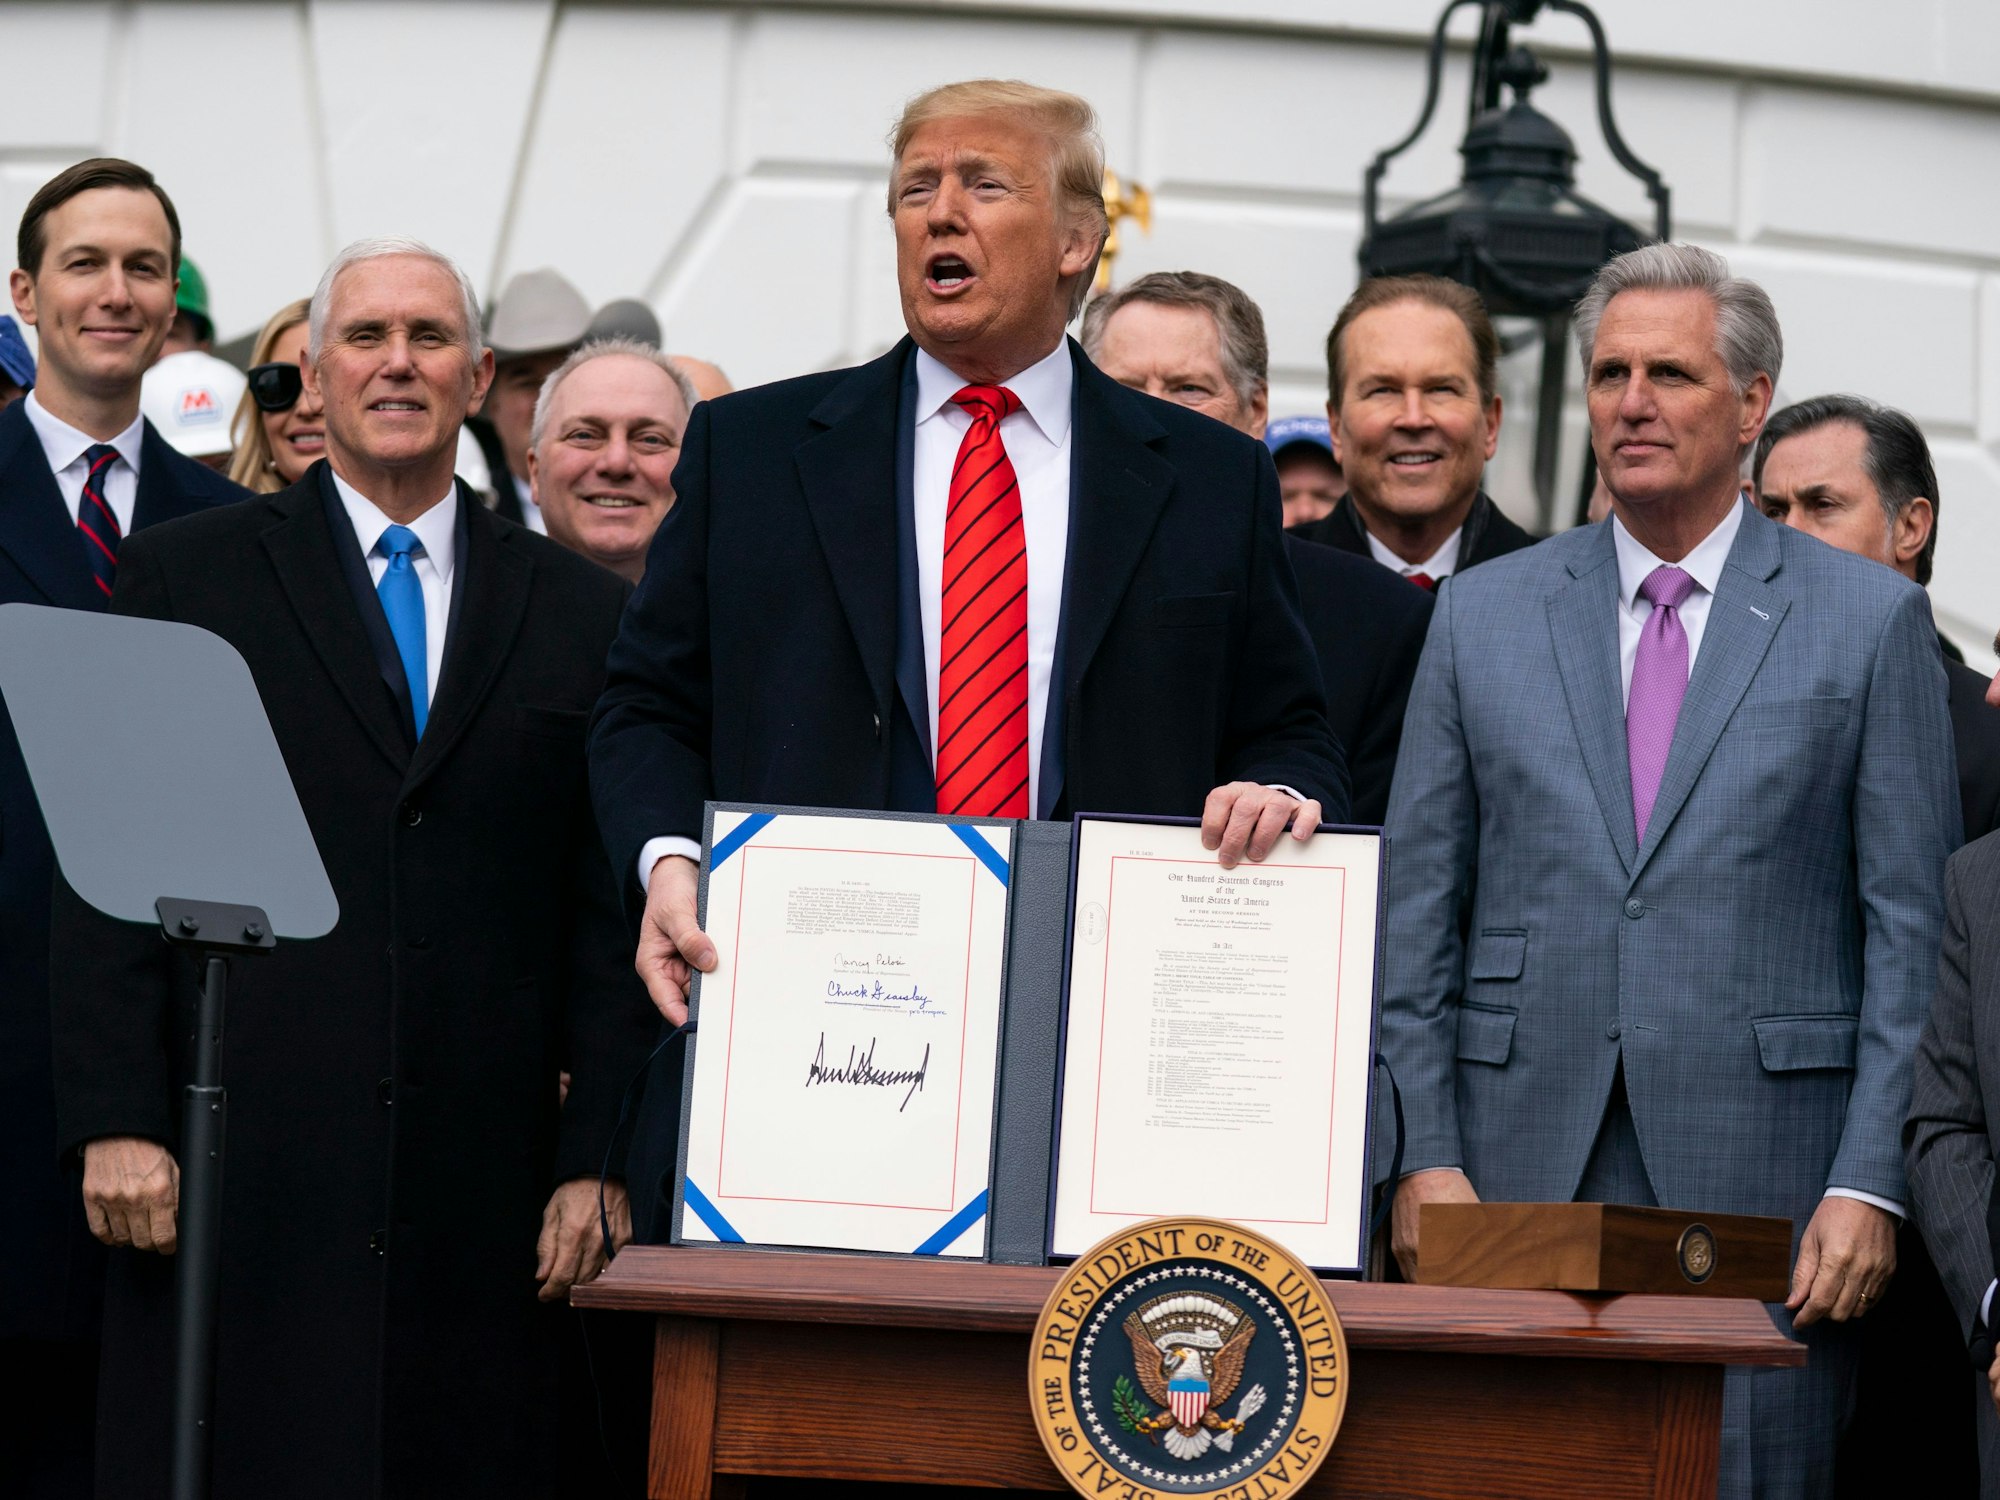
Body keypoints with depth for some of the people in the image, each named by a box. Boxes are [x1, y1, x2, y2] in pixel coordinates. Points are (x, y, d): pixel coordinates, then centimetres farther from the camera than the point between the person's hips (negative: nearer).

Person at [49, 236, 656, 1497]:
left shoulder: (580, 614, 12)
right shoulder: (185, 576, 8)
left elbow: (610, 916, 9)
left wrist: (598, 1161, 2)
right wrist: (117, 1119, -5)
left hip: (483, 1186, 1)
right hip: (242, 1167, -1)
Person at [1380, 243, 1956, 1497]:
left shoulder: (1872, 619, 5)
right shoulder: (1484, 616, 11)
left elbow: (1912, 928, 1)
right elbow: (1417, 913, 9)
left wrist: (1871, 1181, -7)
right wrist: (1425, 1156, -1)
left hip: (1763, 1172, -2)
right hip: (1519, 1170, 2)